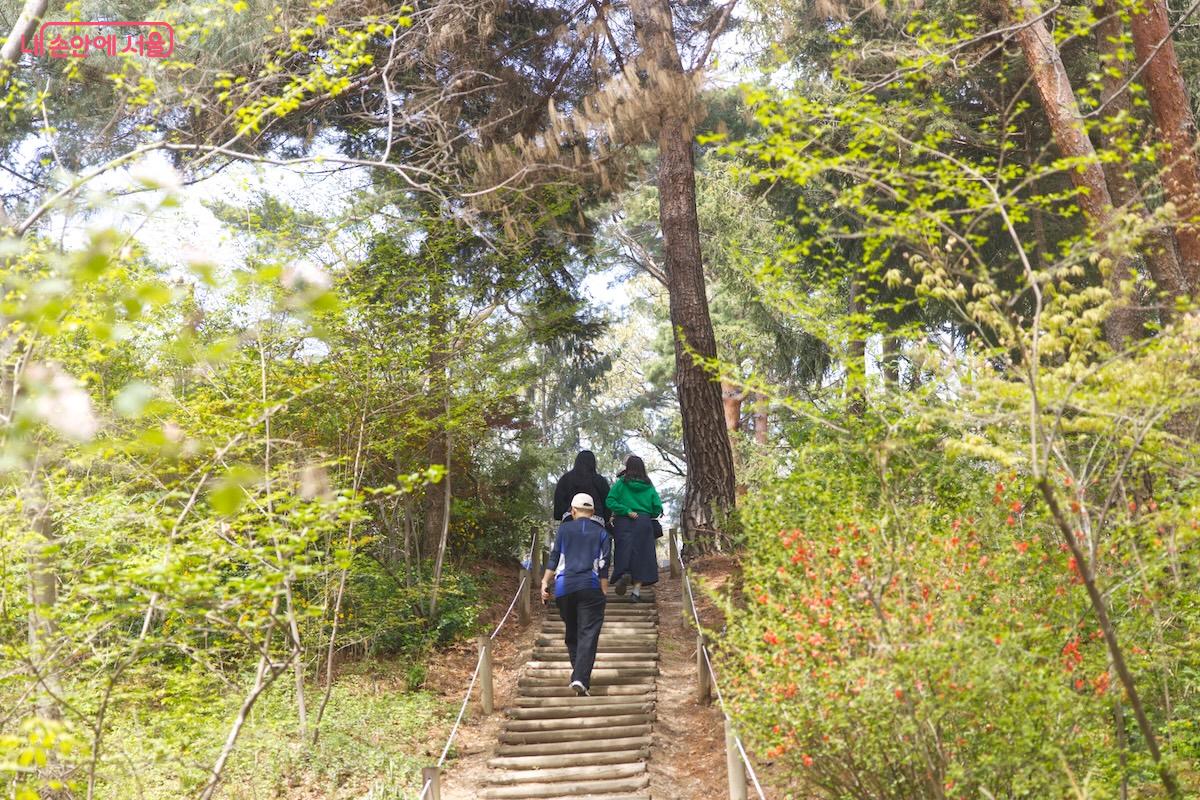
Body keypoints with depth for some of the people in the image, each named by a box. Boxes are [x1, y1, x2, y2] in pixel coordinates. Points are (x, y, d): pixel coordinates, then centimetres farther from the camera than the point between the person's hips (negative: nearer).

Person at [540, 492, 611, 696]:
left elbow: (554, 557, 2)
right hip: (590, 588, -2)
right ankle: (580, 678, -19)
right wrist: (604, 592, 6)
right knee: (588, 635, -4)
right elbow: (604, 565, 4)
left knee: (572, 634, 16)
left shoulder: (564, 529, 11)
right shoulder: (601, 533, 10)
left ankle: (580, 676, 18)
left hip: (564, 587, 2)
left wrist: (545, 582, 2)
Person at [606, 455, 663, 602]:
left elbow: (610, 502, -11)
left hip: (623, 522, -1)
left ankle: (624, 574, -29)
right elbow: (658, 508, 1)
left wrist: (627, 511, -10)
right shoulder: (649, 486, 5)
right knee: (641, 555, 3)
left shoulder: (621, 483, 1)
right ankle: (637, 590, -1)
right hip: (644, 524, 1)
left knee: (624, 552, 0)